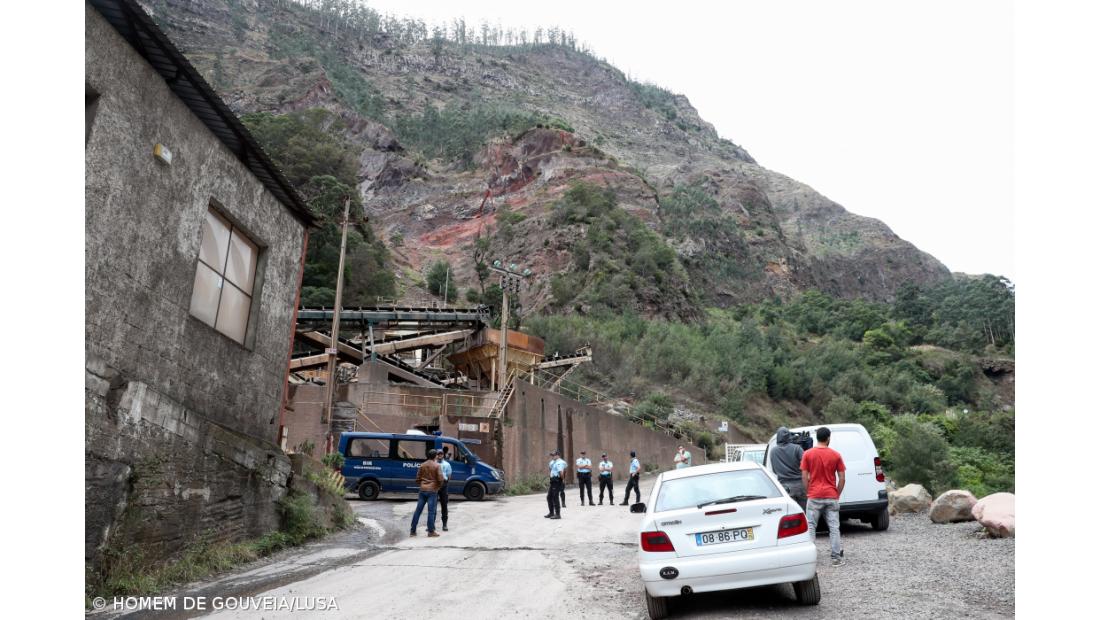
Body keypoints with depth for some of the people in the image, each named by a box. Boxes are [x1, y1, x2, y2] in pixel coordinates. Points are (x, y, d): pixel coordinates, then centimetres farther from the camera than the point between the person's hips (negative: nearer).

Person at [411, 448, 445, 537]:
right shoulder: (436, 466, -7)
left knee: (418, 510, 8)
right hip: (432, 491, -5)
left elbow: (418, 478, 10)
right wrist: (439, 486, 6)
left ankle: (413, 531, 11)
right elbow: (440, 479, -11)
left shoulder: (422, 465, 8)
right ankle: (431, 531, 0)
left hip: (423, 490, 5)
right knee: (431, 511, -1)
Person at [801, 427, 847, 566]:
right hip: (832, 496, 1)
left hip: (814, 497, -1)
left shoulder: (808, 454, -4)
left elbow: (804, 477, -4)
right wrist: (838, 495, 11)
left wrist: (808, 493, 8)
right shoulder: (836, 455, -1)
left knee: (810, 527, 5)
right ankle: (837, 558, 7)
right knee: (834, 527, 7)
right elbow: (842, 478, 0)